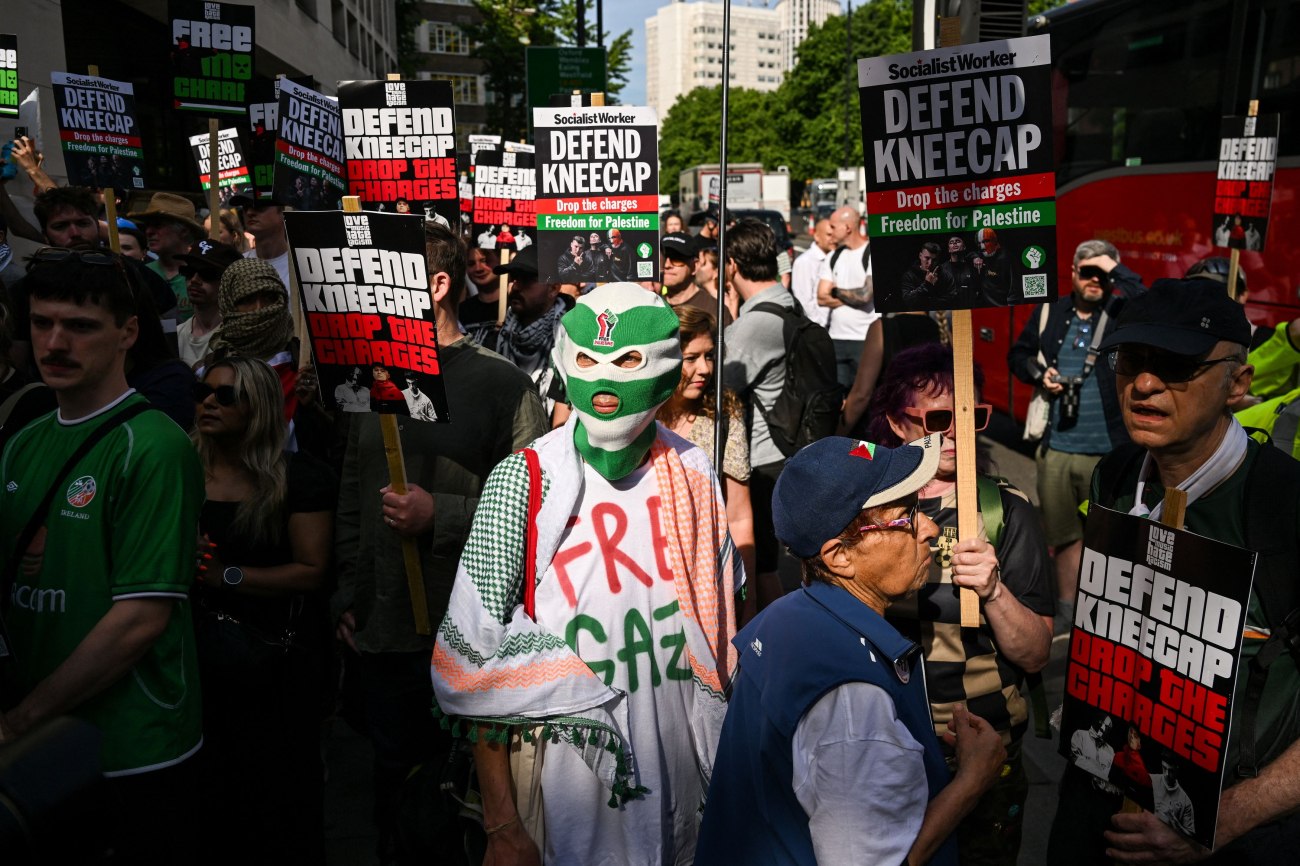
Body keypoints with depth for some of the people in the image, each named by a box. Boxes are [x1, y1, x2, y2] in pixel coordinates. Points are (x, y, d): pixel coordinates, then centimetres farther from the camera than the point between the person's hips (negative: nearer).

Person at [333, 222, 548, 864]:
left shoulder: (500, 383, -9)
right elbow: (350, 493, 16)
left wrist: (441, 515, -19)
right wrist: (348, 589, 11)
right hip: (377, 629, 5)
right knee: (392, 775, 19)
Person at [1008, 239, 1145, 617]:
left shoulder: (1121, 313, -2)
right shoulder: (1049, 313, 7)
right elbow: (1018, 354, 17)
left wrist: (1117, 271, -18)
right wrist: (1038, 373, -2)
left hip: (1108, 450, -3)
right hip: (1056, 447, 3)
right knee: (1062, 534, 16)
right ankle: (1066, 606, 33)